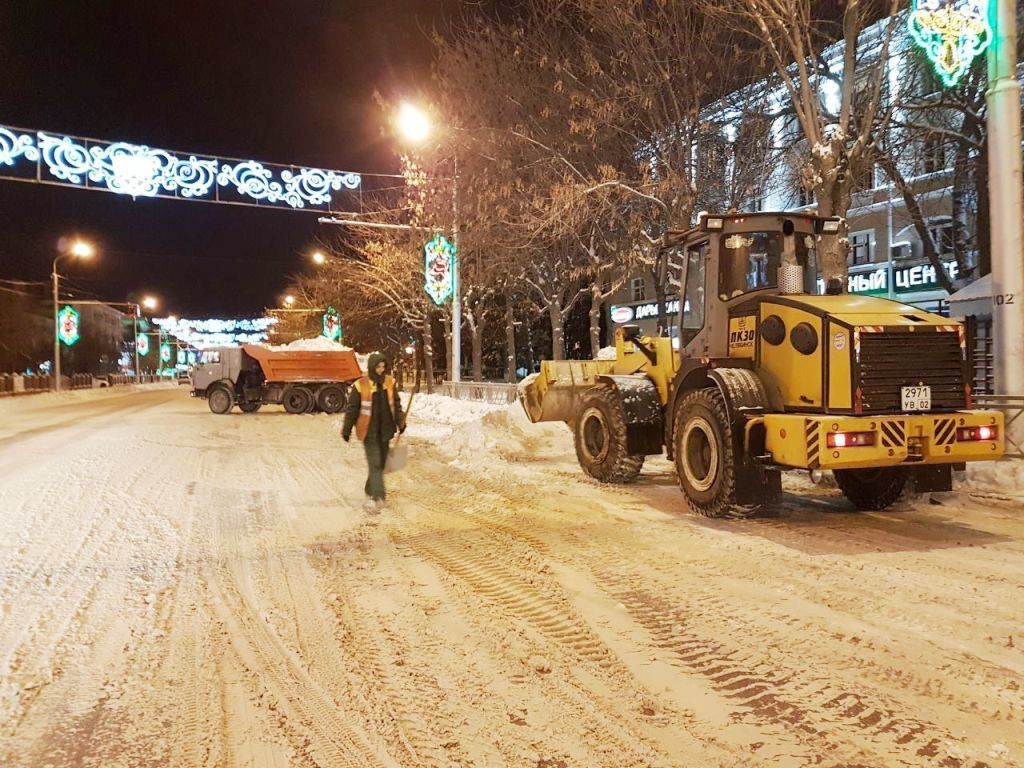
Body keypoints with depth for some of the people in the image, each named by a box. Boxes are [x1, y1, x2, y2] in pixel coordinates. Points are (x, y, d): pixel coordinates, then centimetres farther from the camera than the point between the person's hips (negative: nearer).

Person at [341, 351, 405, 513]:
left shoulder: (390, 383, 3)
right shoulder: (361, 385, -10)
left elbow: (396, 404, 13)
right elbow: (351, 409, -4)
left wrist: (400, 422, 4)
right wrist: (346, 430, -1)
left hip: (385, 430, 5)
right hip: (369, 432, -5)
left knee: (381, 464, 12)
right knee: (375, 464, -11)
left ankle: (370, 492, 29)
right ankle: (378, 497, -13)